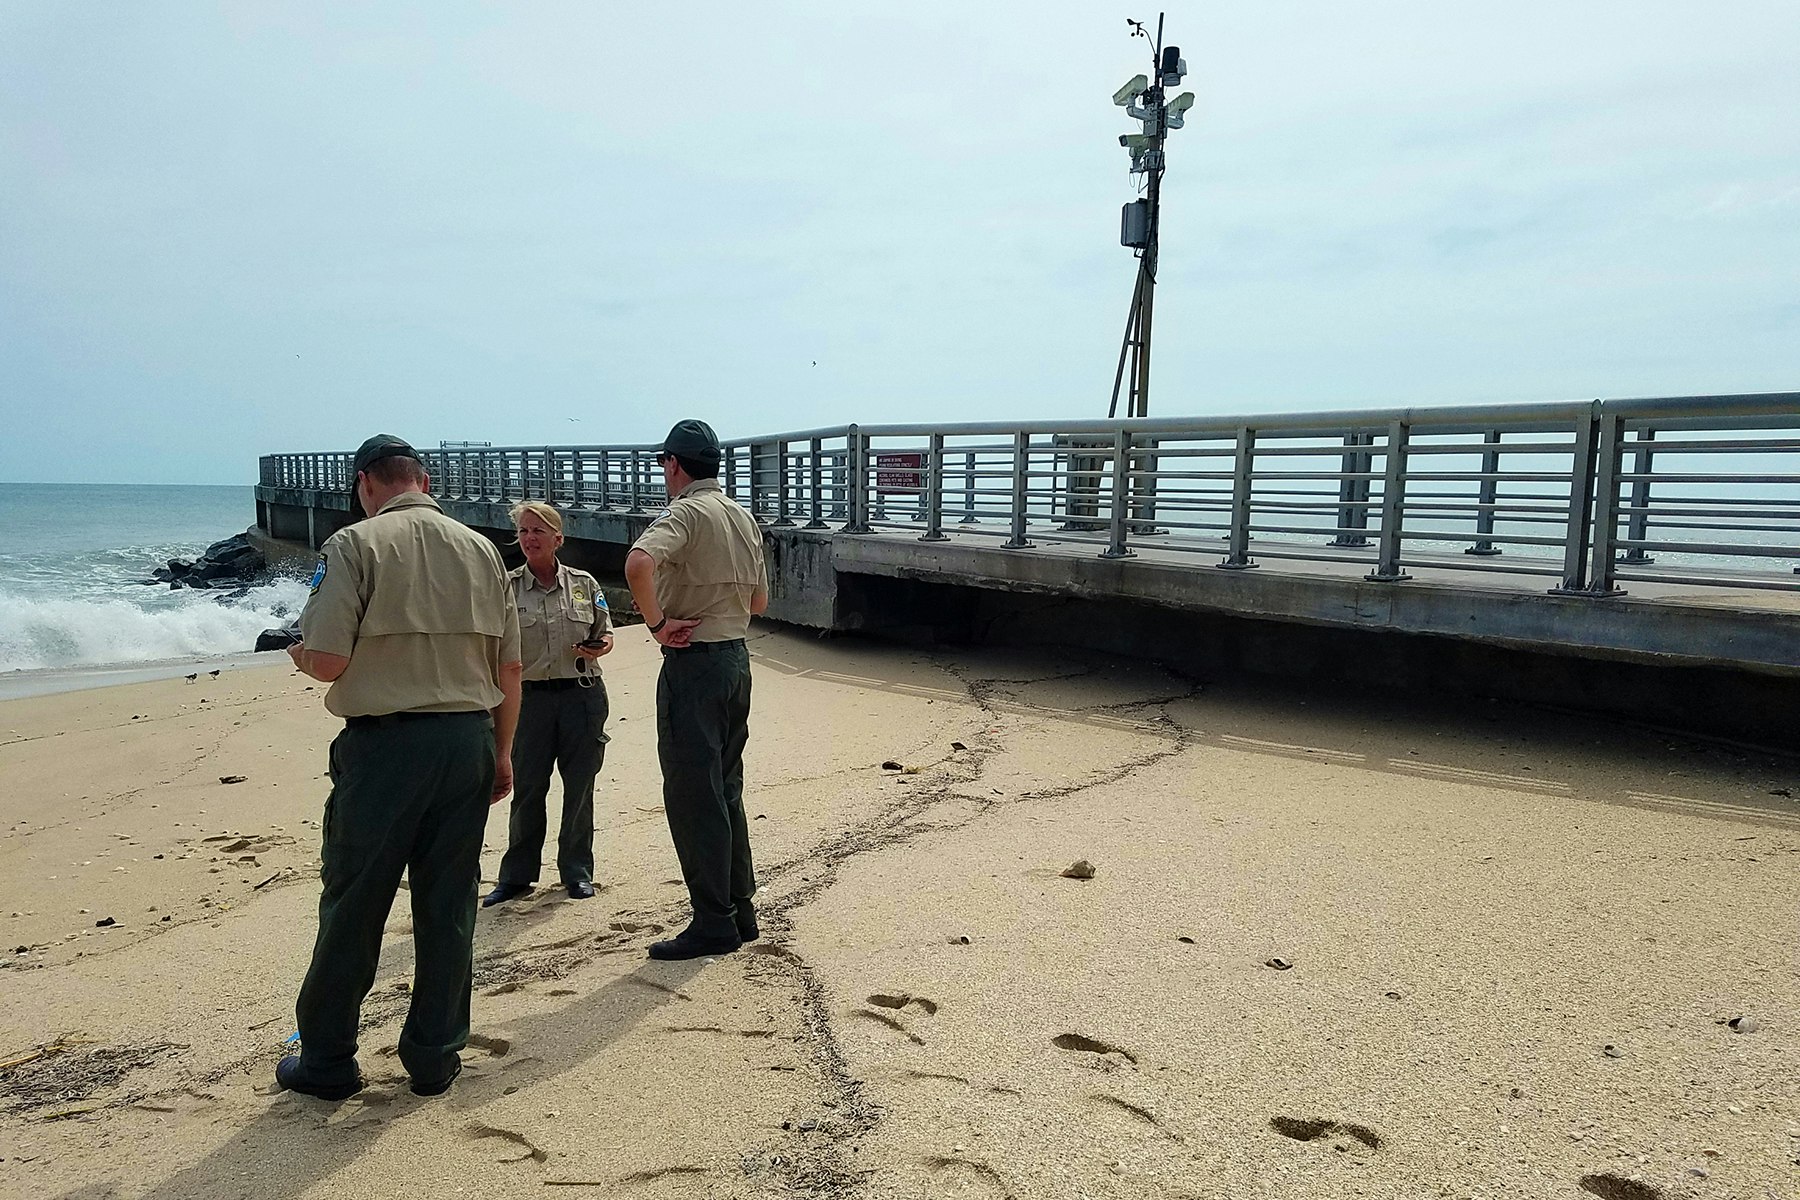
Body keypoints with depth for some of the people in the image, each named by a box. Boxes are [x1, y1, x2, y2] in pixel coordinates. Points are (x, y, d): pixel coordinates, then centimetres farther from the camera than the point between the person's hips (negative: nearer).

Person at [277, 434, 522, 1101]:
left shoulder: (356, 544, -6)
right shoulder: (480, 548, 7)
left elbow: (328, 661, -13)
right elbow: (510, 669, 8)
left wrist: (299, 653, 11)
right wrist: (501, 752, 17)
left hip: (384, 745, -4)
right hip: (469, 742, 4)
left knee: (352, 907, 9)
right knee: (448, 908, 12)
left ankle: (327, 1061, 22)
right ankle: (435, 1058, 22)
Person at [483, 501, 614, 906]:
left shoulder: (584, 584, 5)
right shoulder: (507, 588, 1)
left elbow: (605, 636, 12)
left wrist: (596, 648, -9)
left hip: (583, 694, 1)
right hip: (531, 697, -1)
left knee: (579, 787, 7)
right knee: (527, 789, 5)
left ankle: (577, 871, 21)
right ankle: (516, 875, 19)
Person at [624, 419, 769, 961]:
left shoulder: (686, 513, -13)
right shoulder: (743, 517, 13)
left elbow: (638, 563, -33)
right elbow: (759, 601, 21)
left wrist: (658, 622, -22)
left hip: (692, 661, -9)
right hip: (736, 656, 9)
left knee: (692, 795, -2)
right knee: (726, 790, 16)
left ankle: (713, 924, 4)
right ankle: (740, 910, 23)